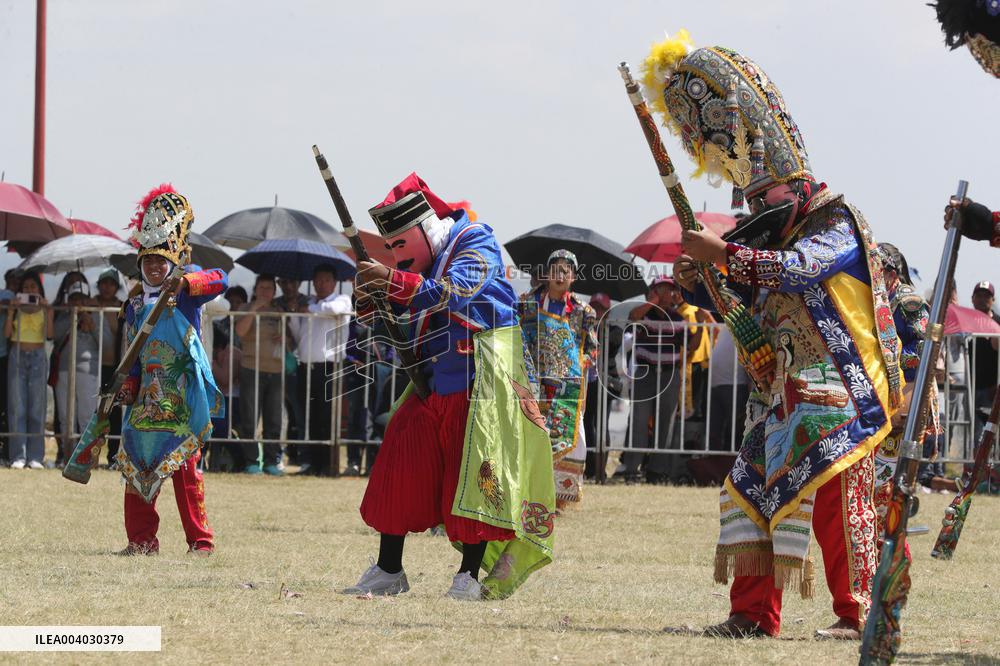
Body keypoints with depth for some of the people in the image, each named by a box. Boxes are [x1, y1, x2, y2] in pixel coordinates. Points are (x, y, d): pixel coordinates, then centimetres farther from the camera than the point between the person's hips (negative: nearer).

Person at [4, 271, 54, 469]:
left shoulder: (45, 309, 7)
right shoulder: (16, 307, 8)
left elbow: (49, 335, -3)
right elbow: (6, 333, -2)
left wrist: (47, 312, -13)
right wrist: (11, 312, -12)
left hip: (37, 357, 0)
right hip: (17, 356, 0)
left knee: (37, 407, -2)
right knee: (17, 408, -5)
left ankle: (36, 457, -3)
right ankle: (18, 456, -6)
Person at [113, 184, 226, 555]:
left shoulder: (186, 292, -2)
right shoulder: (135, 303, 14)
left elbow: (218, 280, -23)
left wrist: (184, 283, -39)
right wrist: (129, 385, 5)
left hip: (182, 395, -6)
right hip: (147, 395, 6)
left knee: (185, 468, -6)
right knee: (136, 466, 4)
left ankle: (200, 540, -1)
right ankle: (141, 539, 12)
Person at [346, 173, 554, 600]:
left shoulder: (475, 241, -8)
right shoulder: (415, 261, 12)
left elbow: (455, 292, -25)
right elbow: (387, 325, 13)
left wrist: (391, 281, -30)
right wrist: (369, 303, -10)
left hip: (480, 378, -7)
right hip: (432, 381, 7)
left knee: (474, 474, -9)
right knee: (400, 467, 0)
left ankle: (470, 576, -5)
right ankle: (388, 572, 5)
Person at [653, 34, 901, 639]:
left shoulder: (836, 223, -6)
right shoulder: (769, 236, 20)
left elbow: (801, 267, -24)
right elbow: (750, 305, 27)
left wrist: (723, 253, -24)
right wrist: (699, 286, 8)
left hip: (837, 395, -8)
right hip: (782, 395, 8)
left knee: (835, 498, -11)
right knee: (754, 491, 2)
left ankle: (857, 614, -6)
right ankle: (753, 613, 4)